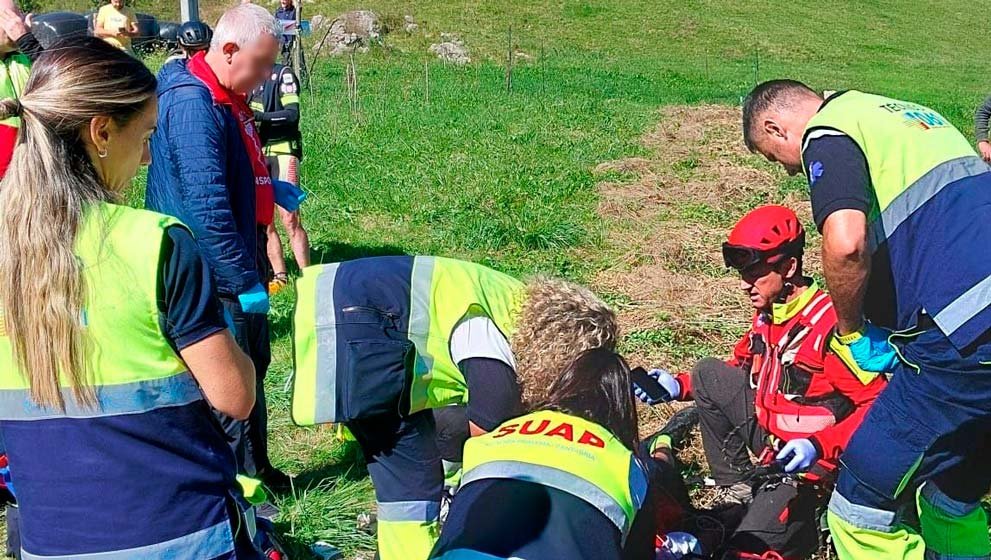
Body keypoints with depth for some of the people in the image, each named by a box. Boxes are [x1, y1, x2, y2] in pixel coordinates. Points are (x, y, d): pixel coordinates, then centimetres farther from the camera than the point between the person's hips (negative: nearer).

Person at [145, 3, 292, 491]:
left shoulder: (228, 99, 10)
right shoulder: (193, 103, -21)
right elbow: (207, 205, -27)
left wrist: (270, 189, 9)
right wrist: (246, 282, -25)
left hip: (238, 272, 10)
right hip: (220, 281, -10)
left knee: (253, 365, 18)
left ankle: (255, 469, 32)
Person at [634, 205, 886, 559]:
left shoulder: (830, 322, -23)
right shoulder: (766, 314, 3)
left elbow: (879, 404, -26)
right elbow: (741, 369, 19)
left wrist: (818, 445, -37)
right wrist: (679, 387, 5)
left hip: (809, 459, -9)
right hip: (771, 434, 9)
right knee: (707, 374, 5)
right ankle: (737, 485, 9)